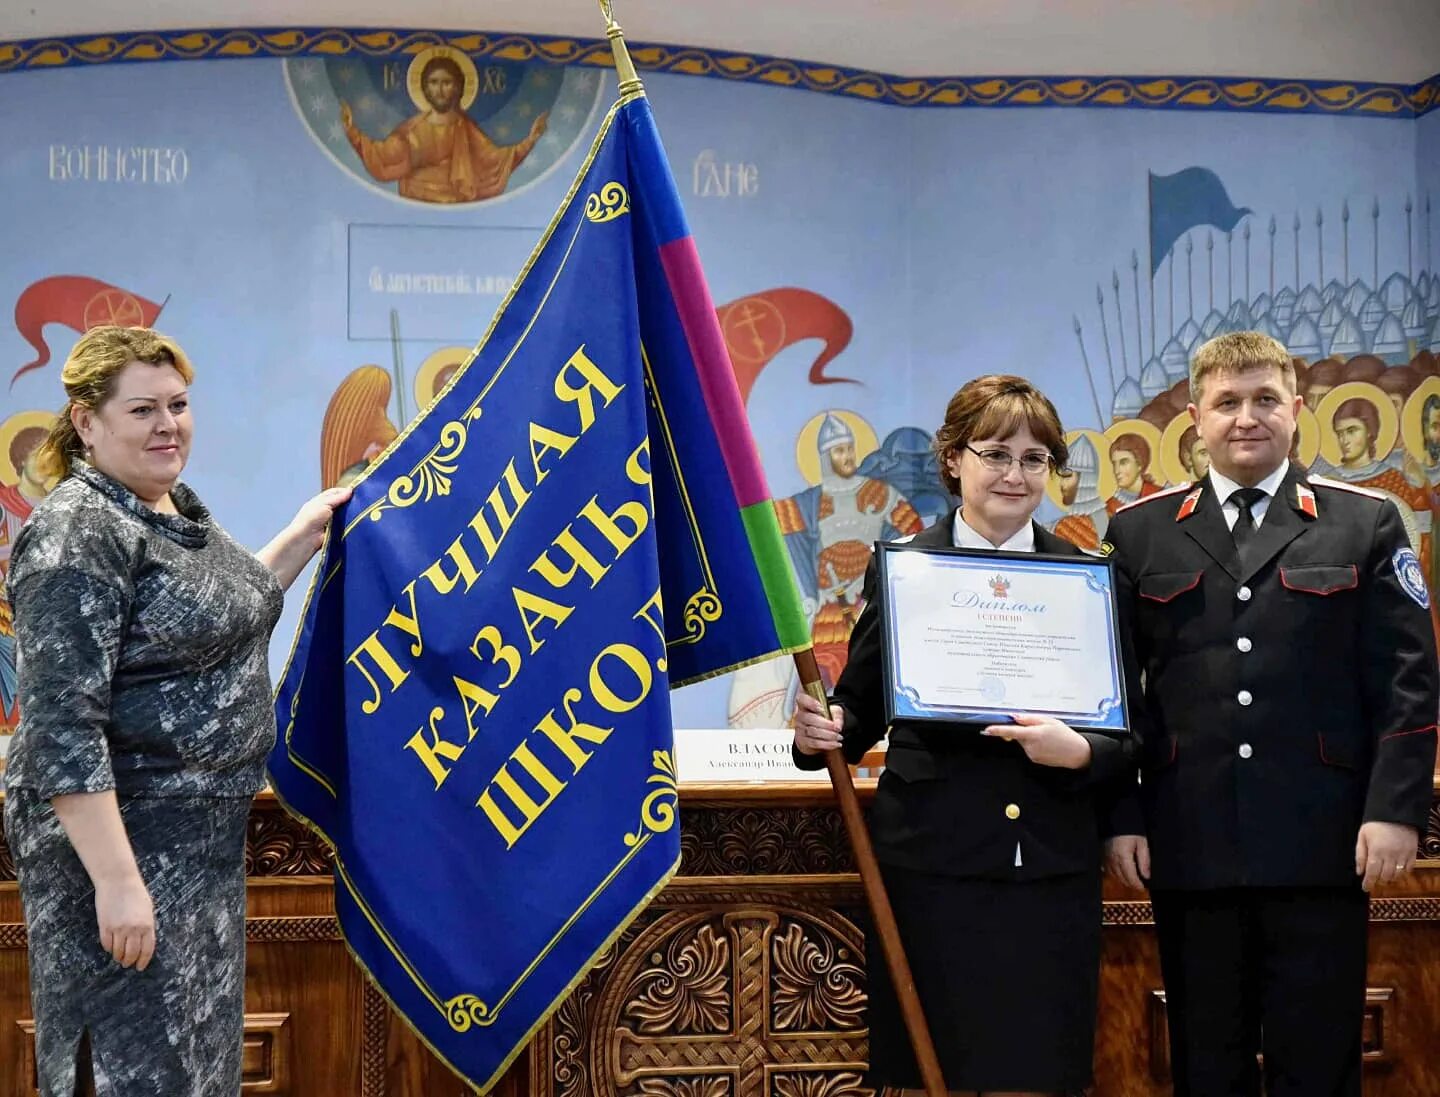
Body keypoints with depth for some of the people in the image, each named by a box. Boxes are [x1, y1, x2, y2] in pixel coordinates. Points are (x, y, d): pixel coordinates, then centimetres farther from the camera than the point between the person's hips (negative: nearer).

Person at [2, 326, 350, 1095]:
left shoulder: (179, 509, 9)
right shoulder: (77, 535, -19)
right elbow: (62, 728, -24)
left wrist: (306, 531, 22)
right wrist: (117, 881, -26)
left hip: (204, 832, 9)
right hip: (118, 835, -9)